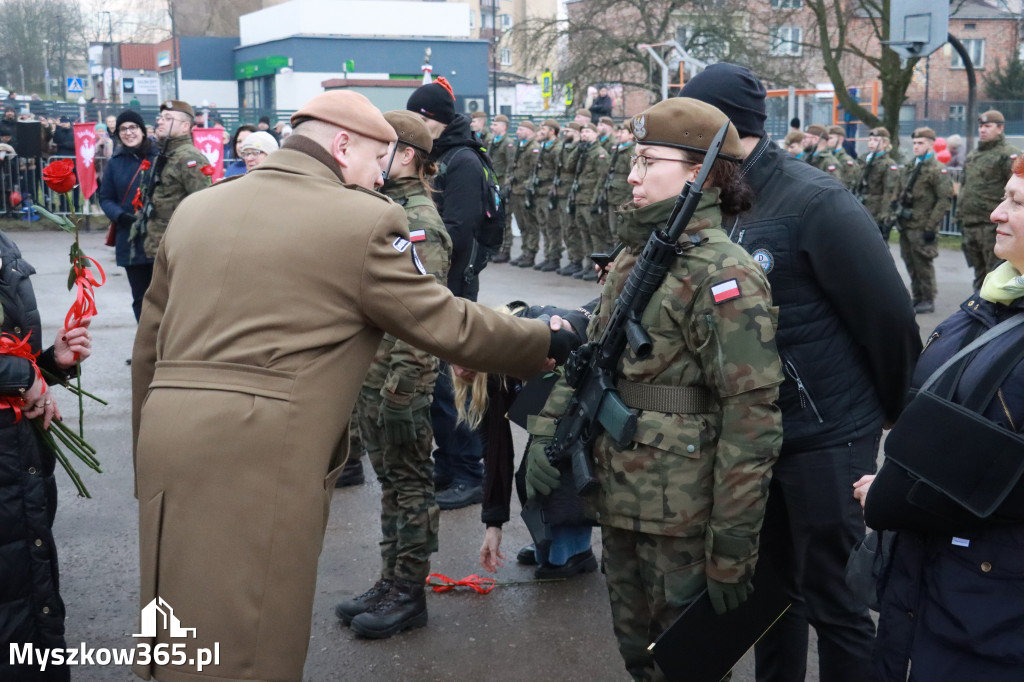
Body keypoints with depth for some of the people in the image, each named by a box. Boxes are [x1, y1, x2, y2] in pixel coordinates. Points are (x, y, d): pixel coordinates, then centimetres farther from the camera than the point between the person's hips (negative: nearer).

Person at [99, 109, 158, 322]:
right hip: (131, 241, 3)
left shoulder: (159, 156, -3)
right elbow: (106, 198, 10)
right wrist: (120, 216, -10)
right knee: (140, 297, 10)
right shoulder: (116, 162, 9)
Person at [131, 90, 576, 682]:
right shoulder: (366, 220, -5)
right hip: (266, 450, -6)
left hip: (169, 438, 7)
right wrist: (549, 342, 17)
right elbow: (450, 326, 0)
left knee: (185, 635, 17)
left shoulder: (195, 208, 14)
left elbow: (149, 344, 18)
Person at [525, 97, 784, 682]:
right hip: (620, 502, 8)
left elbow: (751, 419, -20)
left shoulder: (725, 275, -17)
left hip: (682, 520, -8)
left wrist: (732, 551, -20)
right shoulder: (633, 257, 10)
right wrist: (547, 432, 0)